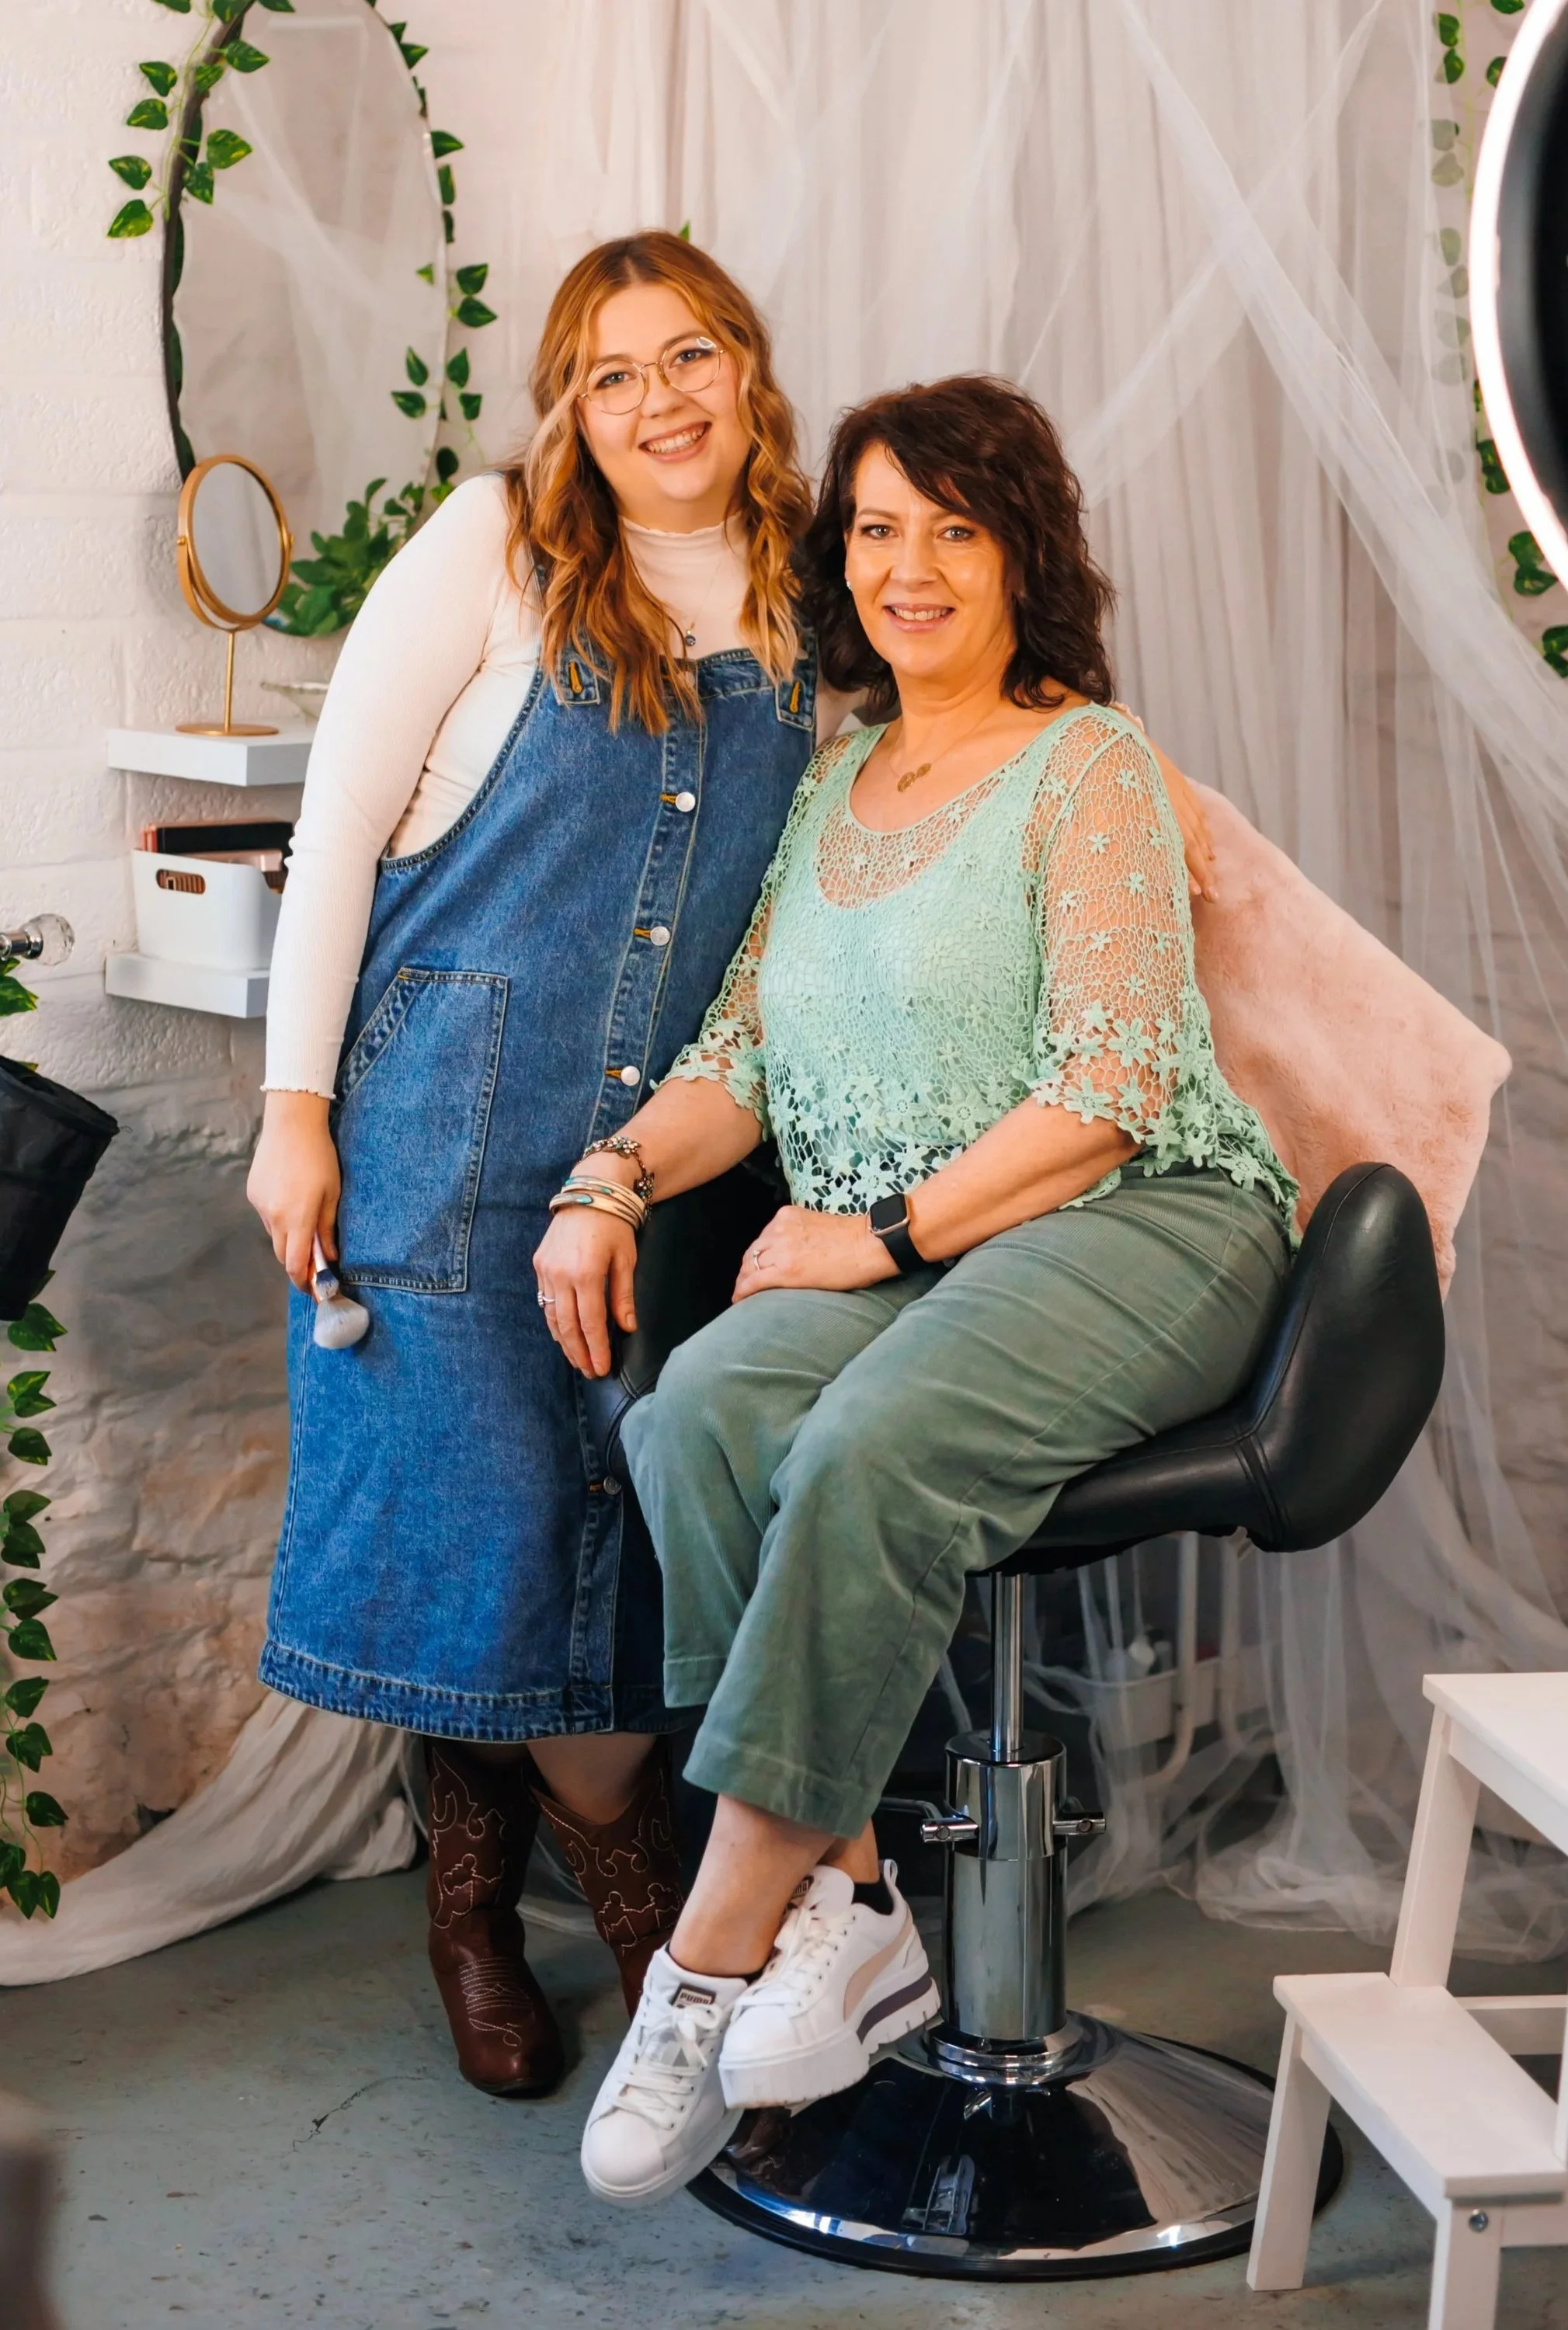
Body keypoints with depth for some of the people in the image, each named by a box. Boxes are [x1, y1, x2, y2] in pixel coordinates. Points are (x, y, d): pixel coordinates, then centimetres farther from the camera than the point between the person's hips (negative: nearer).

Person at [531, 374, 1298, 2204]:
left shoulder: (1088, 765, 0)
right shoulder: (828, 787, 20)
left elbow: (1110, 1092, -10)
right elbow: (739, 1054, 18)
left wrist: (884, 1230, -15)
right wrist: (613, 1181, -2)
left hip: (1132, 1226, -5)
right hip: (885, 1258, 6)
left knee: (873, 1445, -34)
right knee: (697, 1408, -27)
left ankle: (716, 1957, -24)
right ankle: (842, 1905, -21)